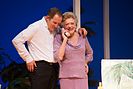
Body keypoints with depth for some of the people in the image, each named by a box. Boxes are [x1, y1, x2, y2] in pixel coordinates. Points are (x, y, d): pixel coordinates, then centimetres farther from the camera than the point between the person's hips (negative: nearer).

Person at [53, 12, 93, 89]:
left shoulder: (82, 37, 9)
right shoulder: (59, 38, 0)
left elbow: (90, 53, 27)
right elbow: (59, 57, -15)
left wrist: (85, 63, 10)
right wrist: (65, 39, -11)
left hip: (82, 76, 3)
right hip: (66, 77, -2)